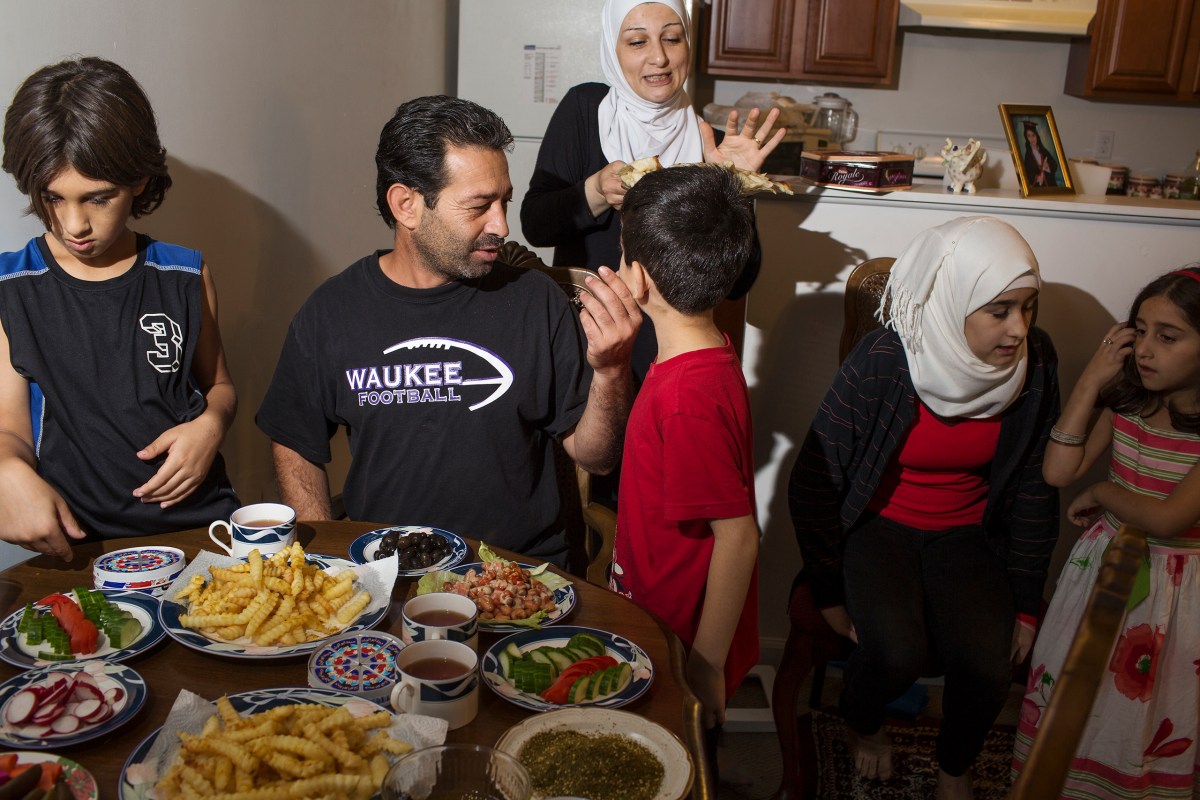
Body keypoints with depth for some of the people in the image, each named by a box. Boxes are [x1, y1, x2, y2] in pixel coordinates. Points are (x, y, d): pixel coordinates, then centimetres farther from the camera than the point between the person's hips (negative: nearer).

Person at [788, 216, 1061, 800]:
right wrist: (829, 594, -9)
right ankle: (862, 723, 13)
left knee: (988, 663, -20)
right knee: (896, 652, -26)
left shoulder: (1034, 366, -11)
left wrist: (1026, 603, 2)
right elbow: (813, 482, -15)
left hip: (967, 534, 3)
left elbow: (1034, 488, 1)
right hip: (877, 525, -3)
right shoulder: (882, 363, -24)